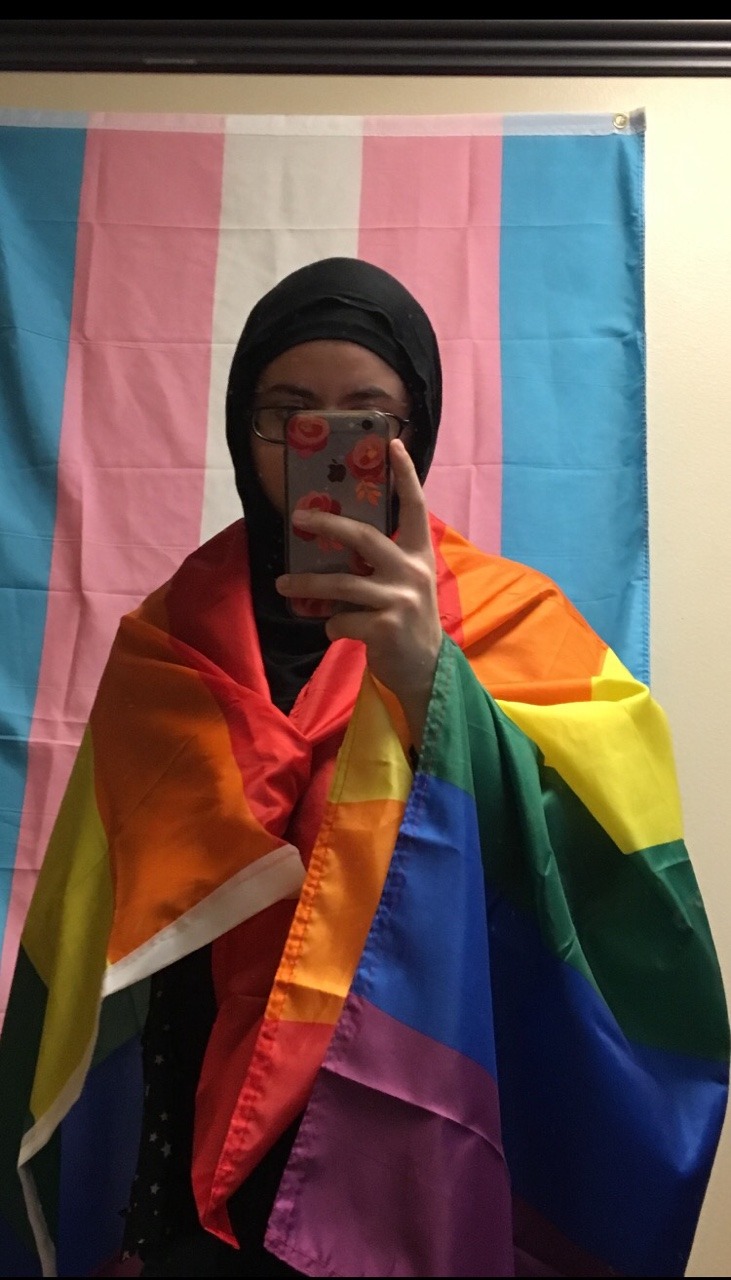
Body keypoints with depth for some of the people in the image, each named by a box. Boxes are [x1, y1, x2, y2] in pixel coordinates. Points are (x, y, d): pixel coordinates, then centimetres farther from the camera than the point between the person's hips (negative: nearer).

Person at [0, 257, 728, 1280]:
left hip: (428, 1161, -1)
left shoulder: (511, 623, -7)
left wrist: (431, 678, -34)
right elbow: (95, 938, 2)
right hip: (202, 1166, 2)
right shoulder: (169, 640, 0)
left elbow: (594, 880, -21)